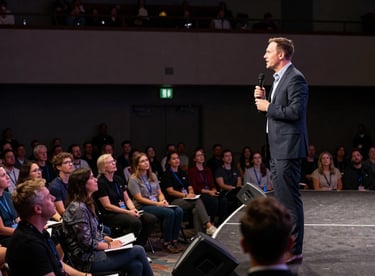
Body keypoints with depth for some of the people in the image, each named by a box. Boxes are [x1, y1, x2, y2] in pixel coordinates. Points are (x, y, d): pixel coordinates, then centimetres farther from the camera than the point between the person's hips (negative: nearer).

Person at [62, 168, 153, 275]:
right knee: (138, 251, -9)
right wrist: (109, 245, -9)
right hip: (88, 260, -9)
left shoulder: (86, 204, 12)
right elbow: (87, 243, -20)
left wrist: (105, 238, 5)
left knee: (136, 265, -10)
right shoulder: (78, 208, -18)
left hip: (95, 252, 9)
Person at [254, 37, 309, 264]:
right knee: (281, 199, 16)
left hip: (289, 148, -11)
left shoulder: (295, 78, -13)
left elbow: (295, 111, -23)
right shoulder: (279, 78, 18)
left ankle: (294, 250, -2)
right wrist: (264, 99, 7)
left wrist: (268, 107, -13)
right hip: (278, 149, 11)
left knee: (290, 199, -7)